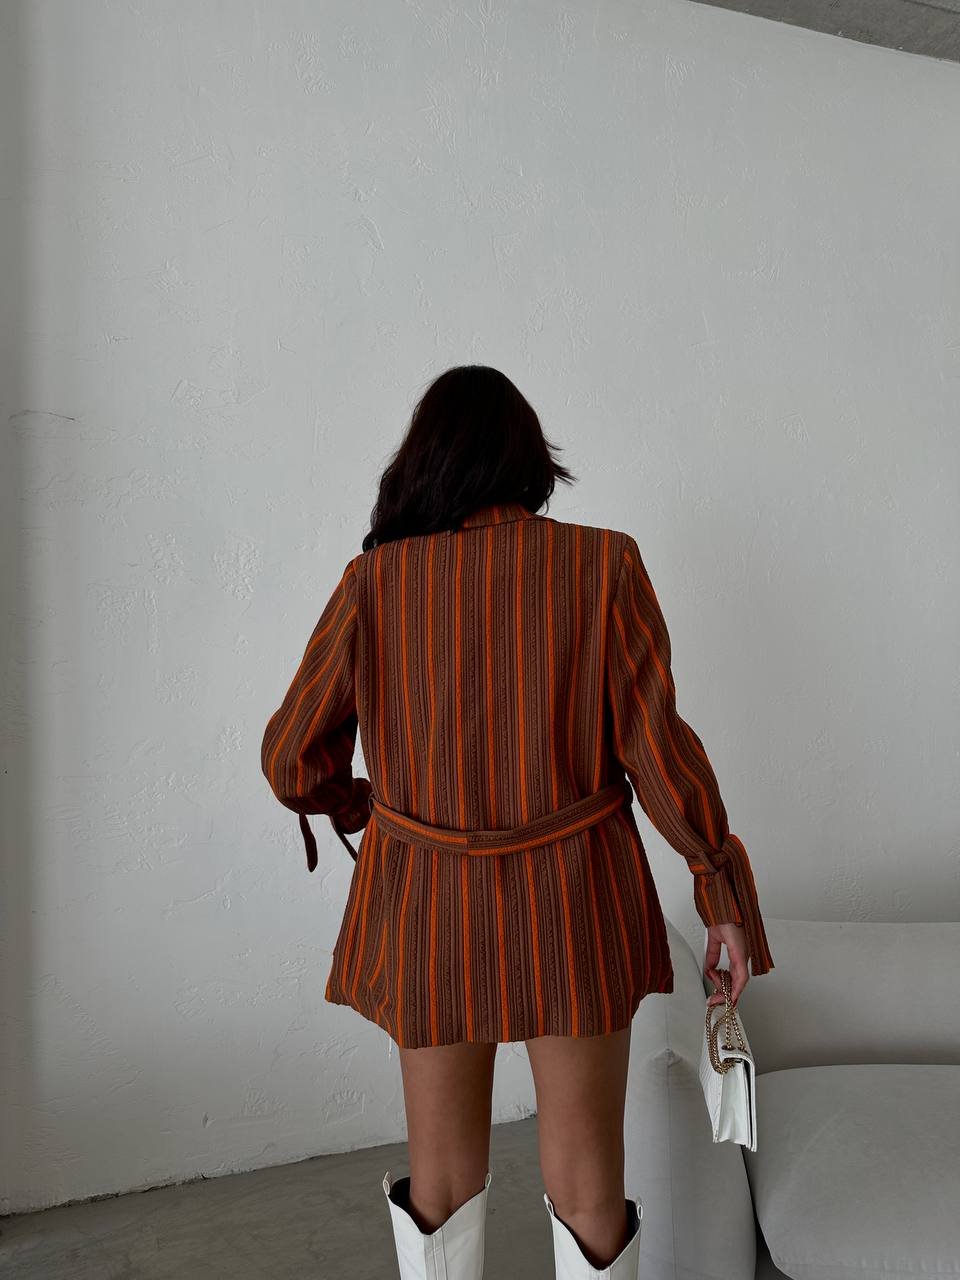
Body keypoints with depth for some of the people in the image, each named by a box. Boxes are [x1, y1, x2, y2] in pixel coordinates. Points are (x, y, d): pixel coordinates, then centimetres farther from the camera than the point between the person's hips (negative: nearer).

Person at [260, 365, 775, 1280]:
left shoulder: (376, 580, -6)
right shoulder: (603, 566, -9)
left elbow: (291, 760, -3)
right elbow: (657, 749, -10)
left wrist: (353, 802, 18)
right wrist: (724, 891, 1)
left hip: (427, 914, 1)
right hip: (573, 907, -1)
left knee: (441, 1180, 19)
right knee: (588, 1192, 14)